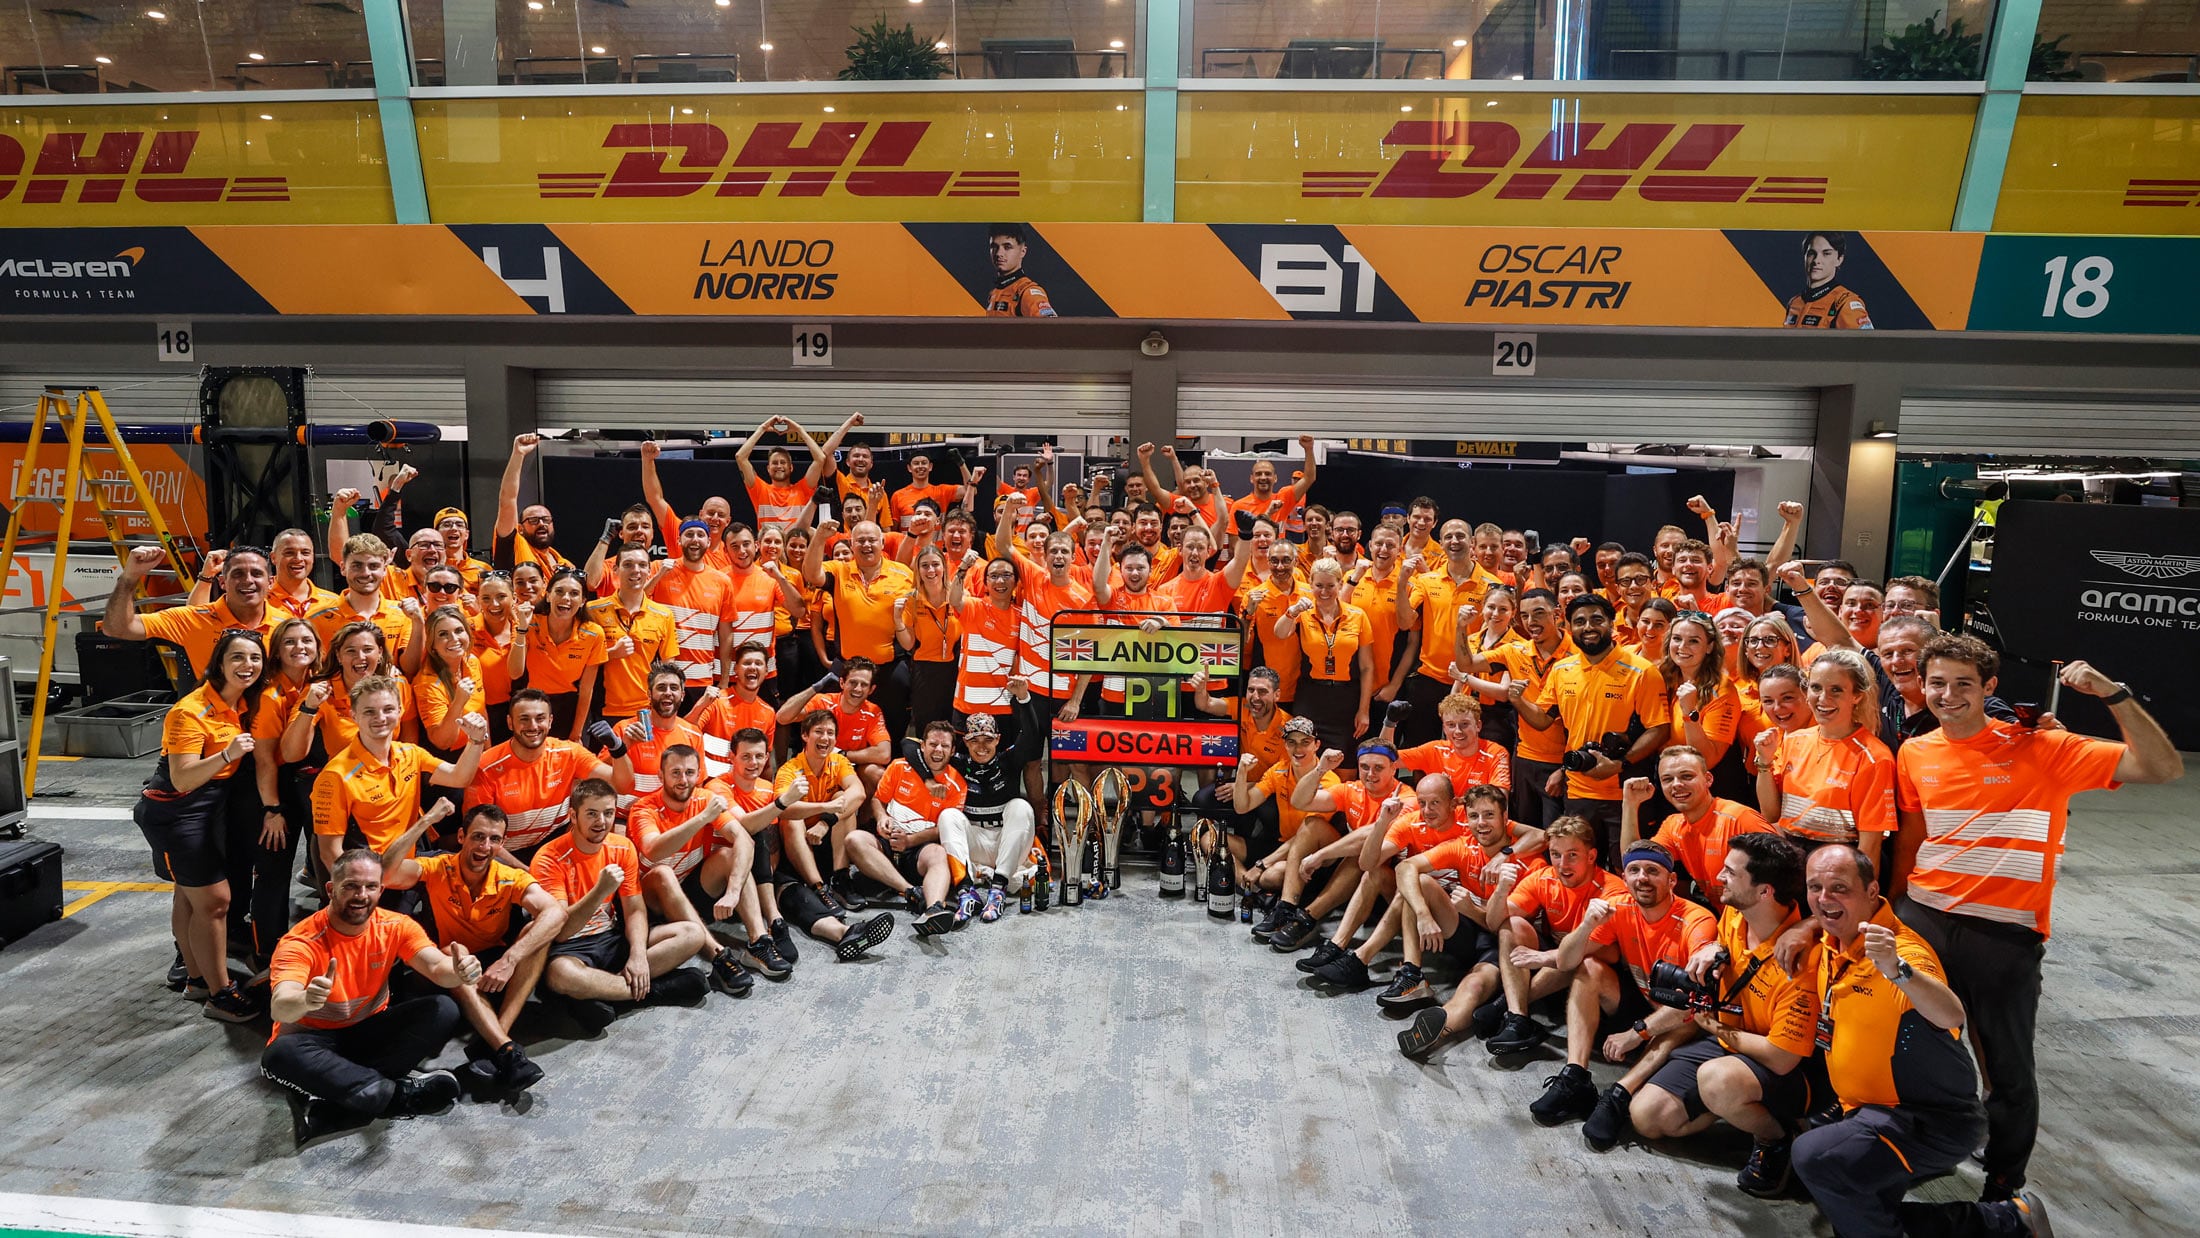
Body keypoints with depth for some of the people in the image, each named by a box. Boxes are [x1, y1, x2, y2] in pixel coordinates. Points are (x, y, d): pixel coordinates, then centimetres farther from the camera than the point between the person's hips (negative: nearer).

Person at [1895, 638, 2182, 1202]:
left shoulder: (2038, 747, -8)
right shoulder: (1914, 754, 3)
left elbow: (2163, 768, -13)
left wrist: (2112, 693, -22)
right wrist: (1891, 907, 11)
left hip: (2004, 934, -3)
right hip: (1922, 920, 3)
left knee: (2009, 1073, 7)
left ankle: (2004, 1189, 30)